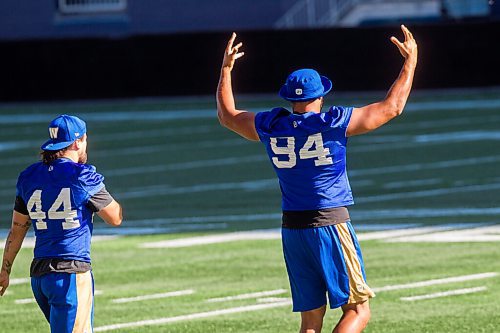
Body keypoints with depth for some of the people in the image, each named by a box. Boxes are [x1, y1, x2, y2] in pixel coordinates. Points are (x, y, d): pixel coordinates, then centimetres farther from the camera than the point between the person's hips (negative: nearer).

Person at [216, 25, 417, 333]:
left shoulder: (270, 126, 4)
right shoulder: (335, 122, -7)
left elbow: (227, 114, 23)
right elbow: (392, 107, 0)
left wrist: (226, 68, 35)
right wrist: (410, 63, 12)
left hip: (292, 230, 5)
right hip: (331, 225, -5)